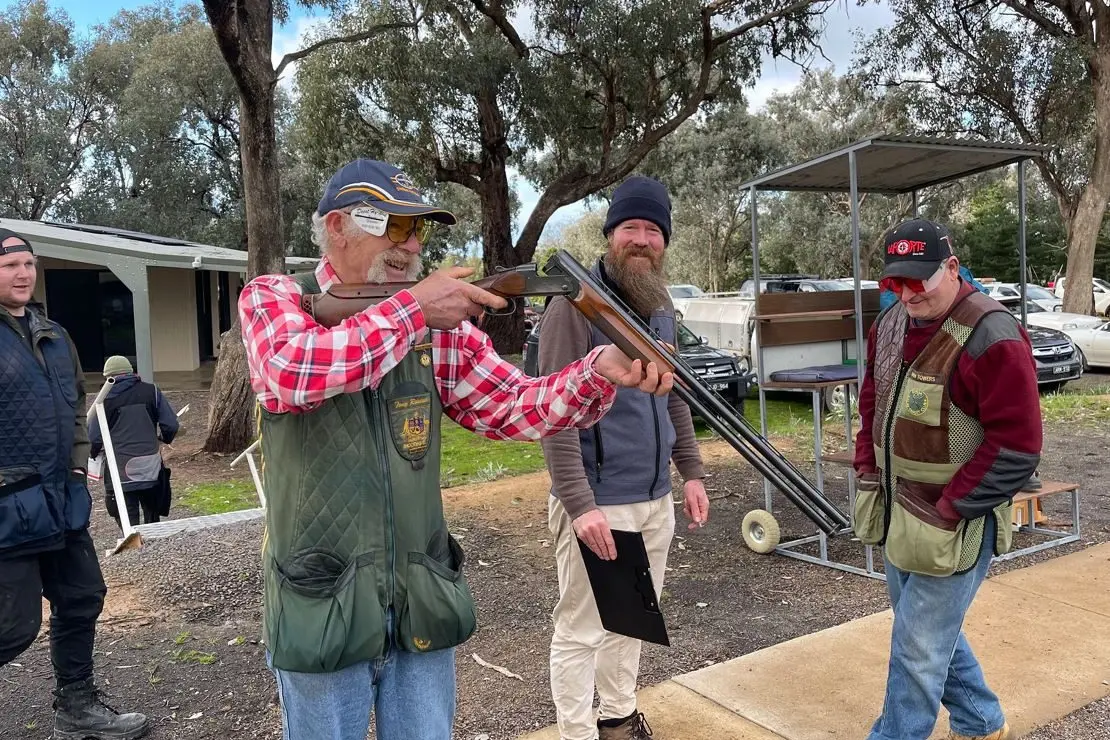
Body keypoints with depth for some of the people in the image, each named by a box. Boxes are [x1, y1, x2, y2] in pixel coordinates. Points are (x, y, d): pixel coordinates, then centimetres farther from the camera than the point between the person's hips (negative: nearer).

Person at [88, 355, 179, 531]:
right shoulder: (151, 391, 2)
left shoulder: (106, 399, -1)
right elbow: (171, 425, 0)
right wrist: (164, 438, 22)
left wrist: (93, 453, 21)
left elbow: (94, 437, -1)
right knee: (153, 521, 18)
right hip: (152, 469, 2)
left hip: (122, 471, -2)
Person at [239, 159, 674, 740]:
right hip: (321, 607, -3)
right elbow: (291, 373, -27)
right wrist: (413, 309, -25)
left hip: (423, 604, 3)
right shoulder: (272, 298, -5)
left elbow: (514, 405, -2)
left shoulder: (438, 323, 3)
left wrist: (602, 371, -20)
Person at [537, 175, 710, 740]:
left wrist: (691, 471, 14)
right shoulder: (577, 303, -14)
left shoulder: (660, 308, 10)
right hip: (598, 503, -7)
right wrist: (580, 504, -23)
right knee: (581, 629, 5)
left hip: (656, 501, 8)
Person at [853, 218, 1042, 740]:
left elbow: (1016, 447, -21)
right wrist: (868, 470, 7)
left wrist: (949, 510, -20)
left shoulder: (992, 337, -21)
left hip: (951, 526, -8)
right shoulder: (890, 324, 4)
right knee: (934, 632, 23)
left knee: (918, 650, 1)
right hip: (895, 513, 8)